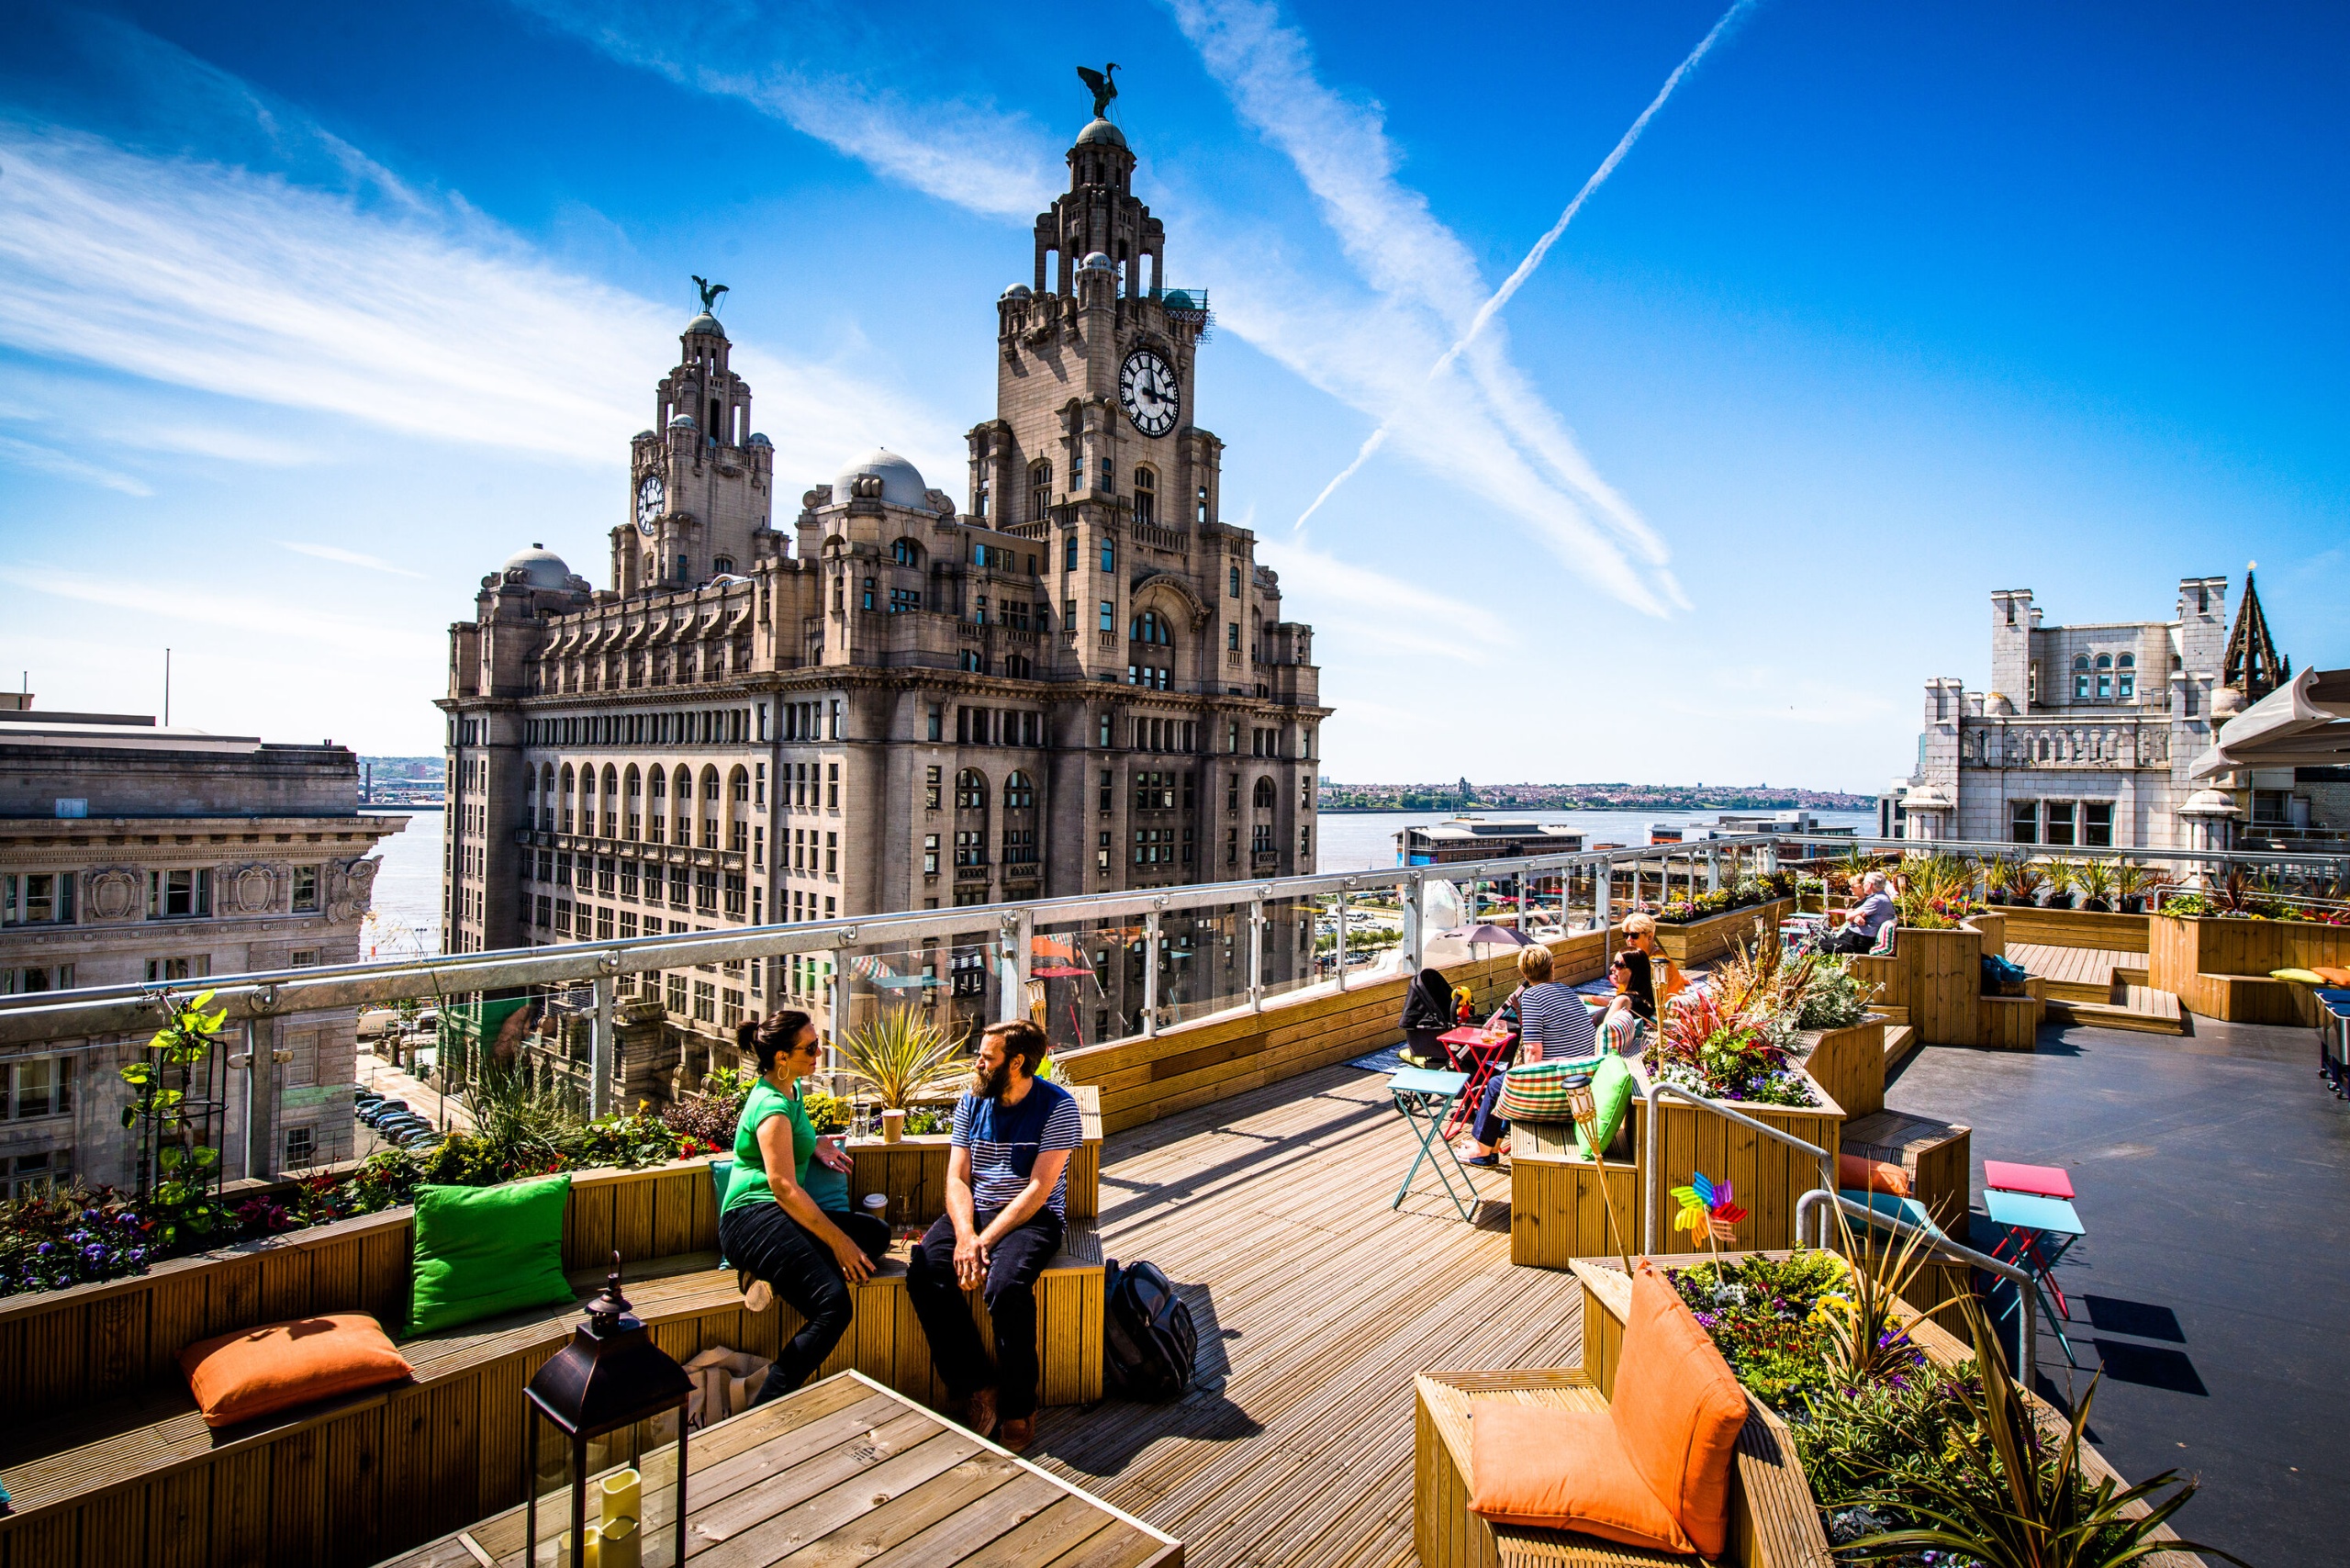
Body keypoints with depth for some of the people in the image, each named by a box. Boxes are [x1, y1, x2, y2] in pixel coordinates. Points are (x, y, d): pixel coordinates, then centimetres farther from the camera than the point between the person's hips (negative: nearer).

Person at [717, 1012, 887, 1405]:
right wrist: (837, 1241, -19)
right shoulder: (772, 1107, -15)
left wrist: (815, 1146, 17)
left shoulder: (791, 1089, 14)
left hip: (782, 1215, 10)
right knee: (834, 1303, -26)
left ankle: (777, 1276, -14)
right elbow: (785, 1188, -21)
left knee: (877, 1233, -7)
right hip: (752, 1217, -10)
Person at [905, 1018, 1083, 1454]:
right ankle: (975, 1390, -7)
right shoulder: (972, 1102, 6)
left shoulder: (1057, 1107, -10)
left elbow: (1038, 1188, -15)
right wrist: (965, 1234, -16)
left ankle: (1018, 1408, -9)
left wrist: (985, 1240, -21)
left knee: (1006, 1285, -33)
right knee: (923, 1271, -22)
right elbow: (957, 1178, 3)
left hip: (1033, 1217, -5)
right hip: (974, 1211, 5)